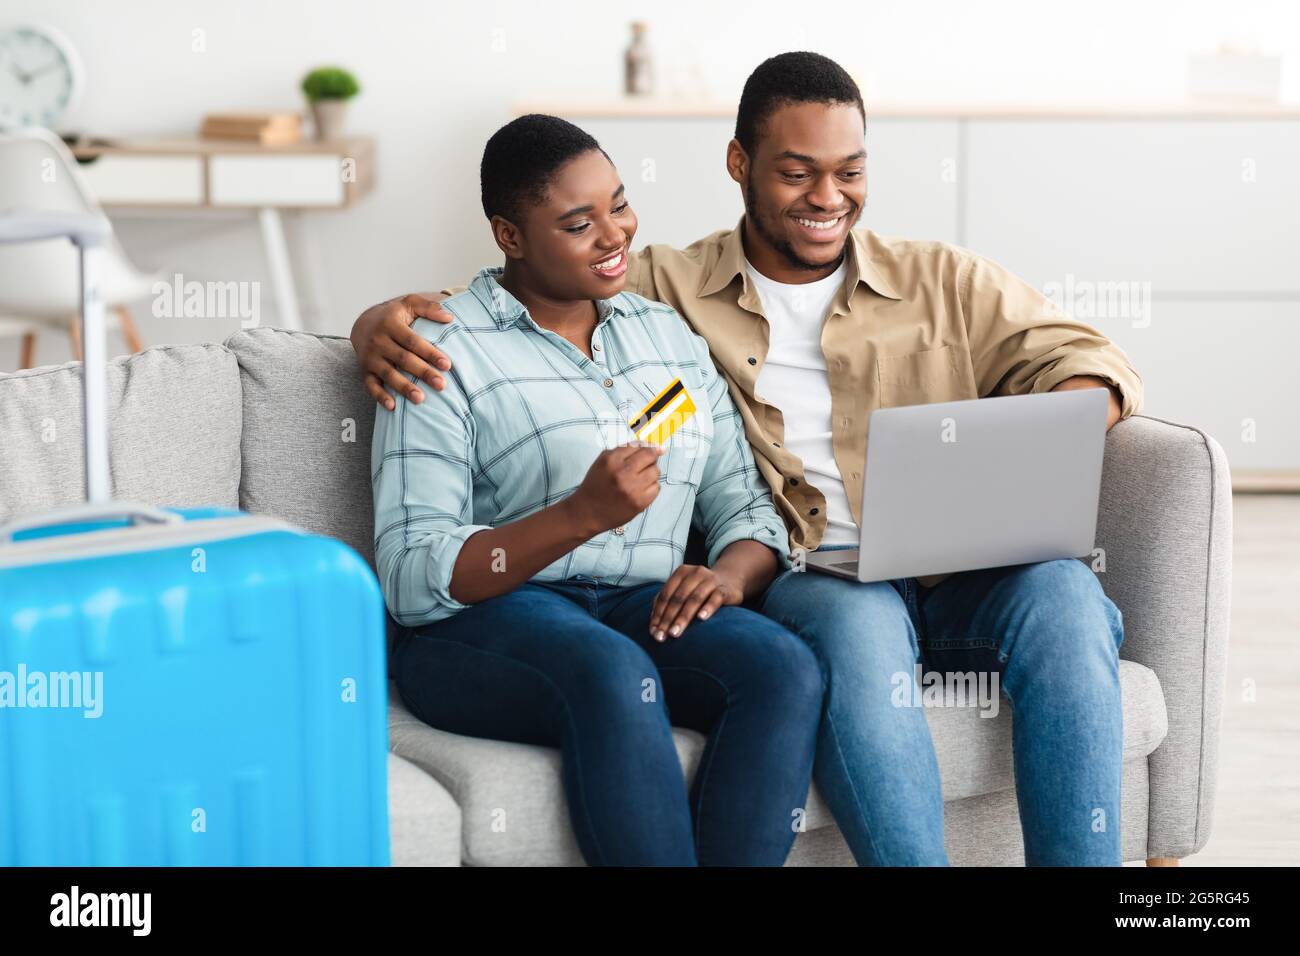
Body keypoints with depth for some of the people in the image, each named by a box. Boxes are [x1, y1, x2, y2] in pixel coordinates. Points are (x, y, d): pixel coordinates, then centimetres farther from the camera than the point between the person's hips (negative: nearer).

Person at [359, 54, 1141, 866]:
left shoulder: (943, 281, 18)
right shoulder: (666, 292, 14)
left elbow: (1082, 358, 12)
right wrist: (387, 325, -9)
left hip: (960, 575, 2)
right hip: (805, 579, -2)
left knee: (1061, 595, -31)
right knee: (856, 620, -38)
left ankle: (1079, 862, -26)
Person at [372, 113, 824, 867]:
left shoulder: (671, 333, 17)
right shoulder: (446, 353, -1)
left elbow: (747, 506, 14)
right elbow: (413, 579, -11)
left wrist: (728, 575, -11)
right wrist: (582, 514, -24)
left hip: (643, 608, 5)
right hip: (482, 623, -5)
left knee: (787, 670, -27)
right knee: (617, 675, -38)